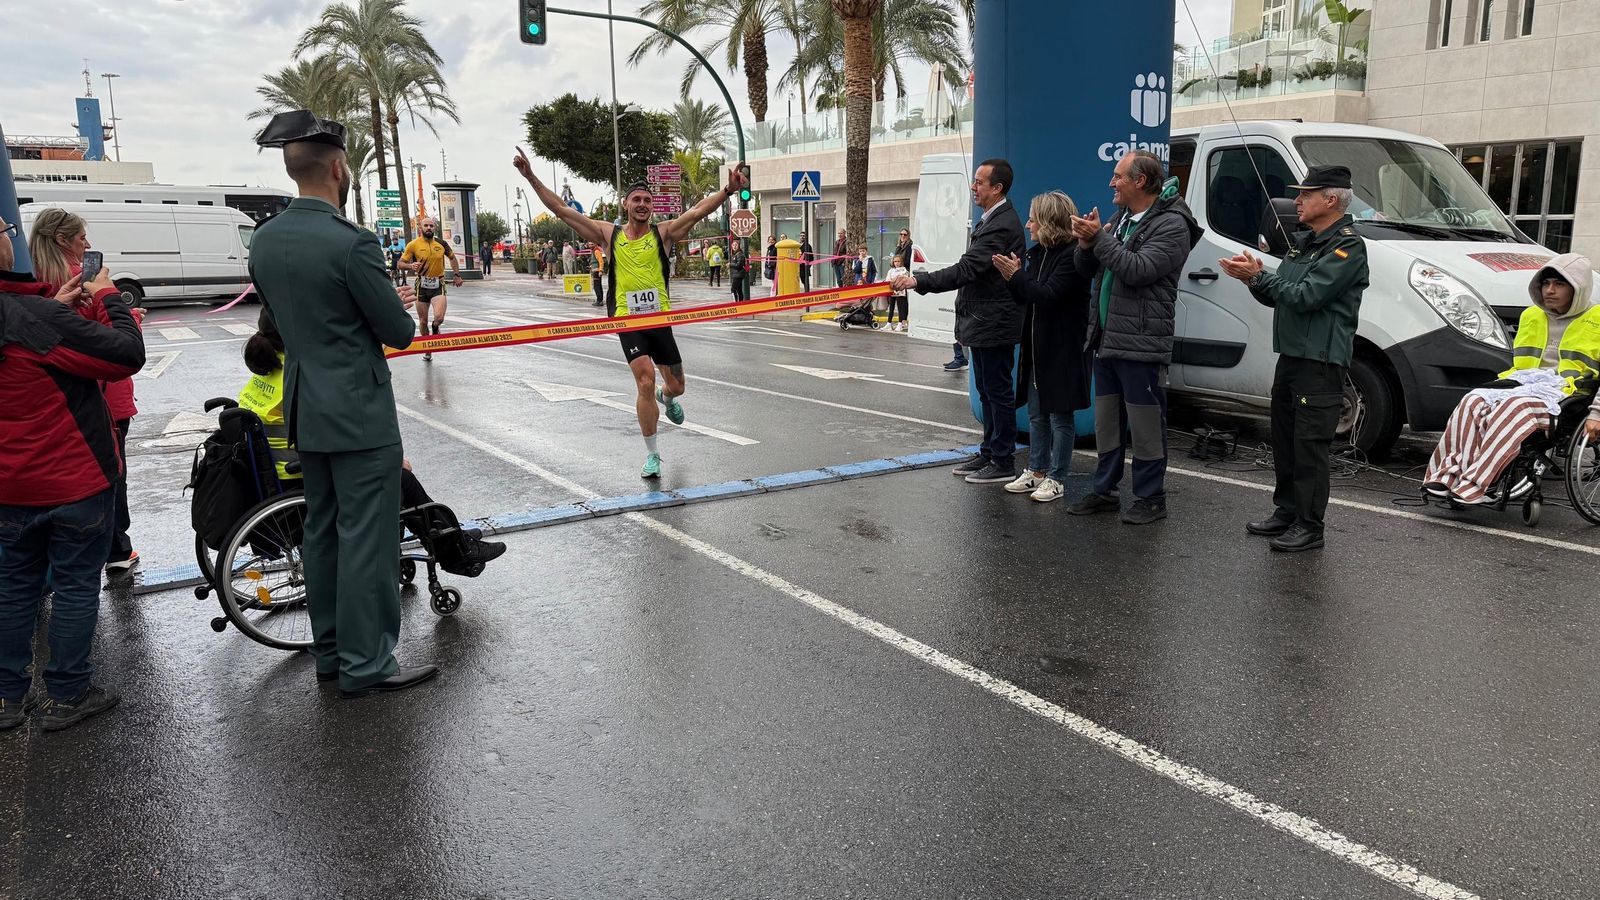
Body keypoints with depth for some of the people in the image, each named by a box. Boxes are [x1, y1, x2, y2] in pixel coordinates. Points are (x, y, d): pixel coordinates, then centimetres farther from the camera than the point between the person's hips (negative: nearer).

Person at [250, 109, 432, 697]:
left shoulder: (263, 241, 5)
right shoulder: (350, 243, -19)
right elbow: (399, 333, -14)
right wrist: (398, 307, 9)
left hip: (305, 413, 8)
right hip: (360, 414, -8)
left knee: (322, 532, 16)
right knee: (367, 538, 0)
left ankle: (329, 652, 27)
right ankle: (366, 665, 7)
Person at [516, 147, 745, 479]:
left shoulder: (664, 233, 2)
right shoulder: (609, 235, 4)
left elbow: (699, 211, -11)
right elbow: (562, 210, 4)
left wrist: (728, 190, -25)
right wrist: (532, 178, -2)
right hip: (627, 320, -1)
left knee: (676, 386, 11)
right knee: (645, 382, -16)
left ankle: (667, 397, 53)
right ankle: (651, 454, -1)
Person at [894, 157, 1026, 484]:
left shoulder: (1002, 225, -19)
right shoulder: (990, 219, 15)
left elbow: (967, 269, -26)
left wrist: (919, 281, -27)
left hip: (994, 325, -10)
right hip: (983, 324, 10)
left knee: (999, 392, -2)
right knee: (988, 393, 16)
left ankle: (1003, 463, 6)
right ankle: (989, 453, 27)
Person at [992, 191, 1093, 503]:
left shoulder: (1071, 256, -15)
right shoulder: (1037, 253, 12)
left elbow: (1049, 295, -24)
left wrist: (1017, 277, -16)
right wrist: (1013, 277, -2)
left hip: (1062, 349, -9)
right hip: (1036, 348, 9)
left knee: (1060, 415, 2)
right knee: (1037, 415, 15)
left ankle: (1056, 478, 9)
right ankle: (1036, 471, 24)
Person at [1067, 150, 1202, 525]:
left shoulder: (1172, 225, -10)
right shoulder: (1120, 219, 16)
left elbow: (1138, 270, -23)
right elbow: (1086, 269, 17)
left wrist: (1099, 237, -19)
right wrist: (1086, 245, -4)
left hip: (1141, 344, -8)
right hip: (1106, 340, 8)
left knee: (1145, 424, -1)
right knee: (1106, 421, 14)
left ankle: (1151, 498, 9)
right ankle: (1104, 491, 25)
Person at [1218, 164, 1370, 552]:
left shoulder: (1347, 246, -11)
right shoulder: (1302, 241, 18)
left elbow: (1306, 296, -21)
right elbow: (1277, 297, 18)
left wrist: (1259, 276, -12)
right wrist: (1253, 278, -2)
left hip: (1321, 363, -9)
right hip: (1290, 356, 9)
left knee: (1310, 446, -6)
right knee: (1284, 440, 15)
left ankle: (1309, 526, 0)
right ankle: (1286, 512, 26)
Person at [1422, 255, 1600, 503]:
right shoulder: (1531, 315, 24)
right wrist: (1504, 386, 15)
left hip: (1563, 392, -5)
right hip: (1524, 384, 5)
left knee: (1512, 409, -37)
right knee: (1473, 402, -27)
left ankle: (1474, 485, -44)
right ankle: (1450, 474, -38)